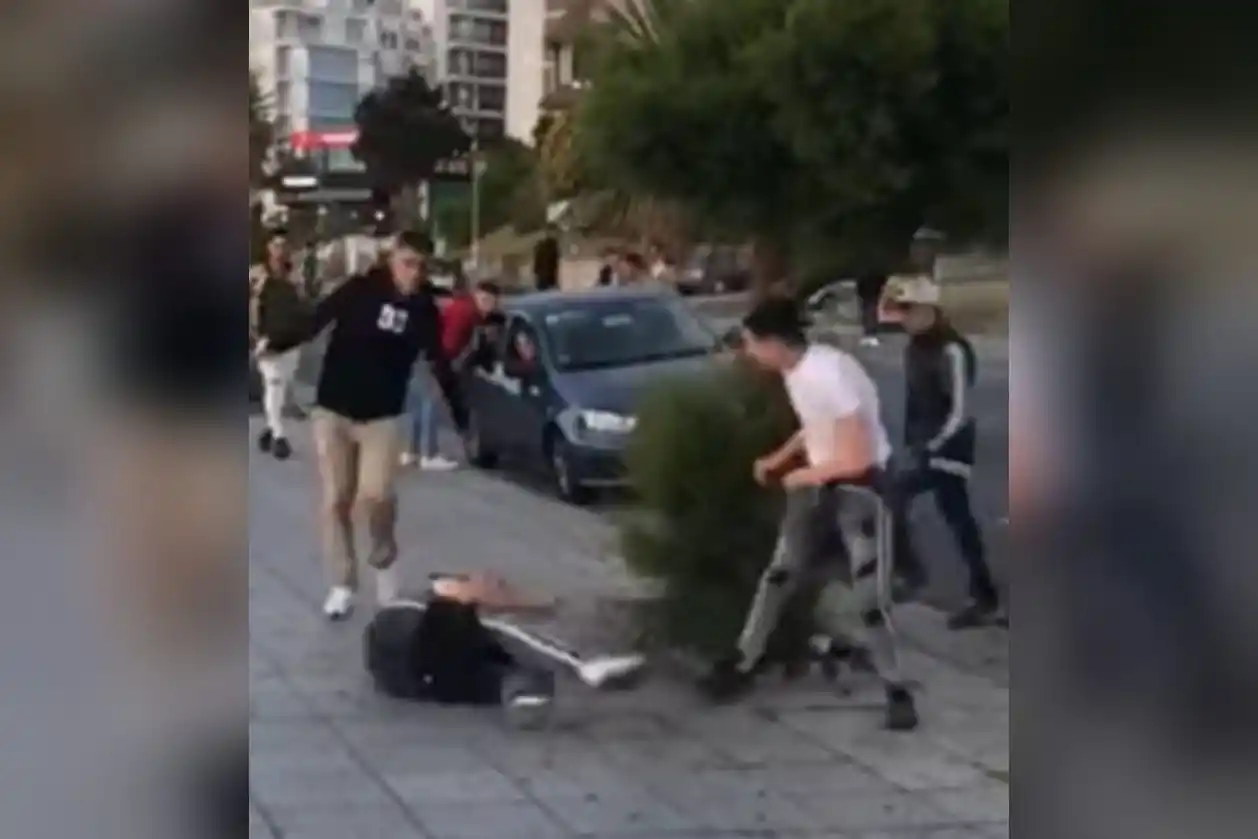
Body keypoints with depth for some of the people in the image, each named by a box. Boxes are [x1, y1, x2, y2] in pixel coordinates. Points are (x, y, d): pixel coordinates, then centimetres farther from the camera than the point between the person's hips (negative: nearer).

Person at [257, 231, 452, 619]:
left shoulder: (425, 310, -1)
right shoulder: (359, 290, -9)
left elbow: (439, 365, 7)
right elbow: (313, 322, -9)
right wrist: (275, 344, -20)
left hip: (382, 416, 1)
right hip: (332, 411, -1)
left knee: (375, 496, -16)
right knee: (336, 501, 2)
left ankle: (384, 558, 14)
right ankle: (343, 585, 16)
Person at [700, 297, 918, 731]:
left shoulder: (831, 375, -31)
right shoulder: (796, 369, -2)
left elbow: (857, 459, -30)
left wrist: (803, 475, -15)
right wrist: (779, 459, 7)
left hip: (860, 486, -8)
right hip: (818, 481, 8)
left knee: (868, 595, -8)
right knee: (781, 571, 12)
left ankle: (897, 691, 6)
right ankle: (745, 662, 25)